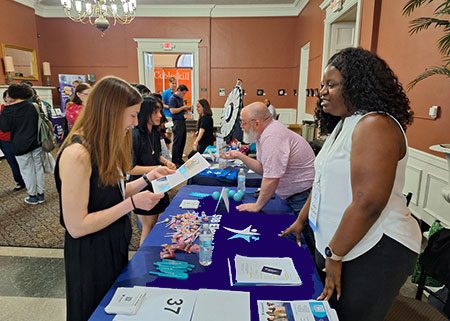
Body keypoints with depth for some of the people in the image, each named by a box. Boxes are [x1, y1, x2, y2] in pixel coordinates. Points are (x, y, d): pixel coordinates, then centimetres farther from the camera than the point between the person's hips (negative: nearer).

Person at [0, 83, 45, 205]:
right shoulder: (32, 106, -2)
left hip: (21, 146, -3)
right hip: (36, 143, 3)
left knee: (27, 171, 8)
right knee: (38, 168, 12)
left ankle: (32, 196, 18)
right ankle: (40, 194, 20)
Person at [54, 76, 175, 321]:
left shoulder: (103, 147, 1)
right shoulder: (77, 154, -28)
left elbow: (111, 195, 4)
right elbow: (76, 226, -26)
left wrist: (148, 178, -2)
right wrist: (133, 203, -26)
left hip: (115, 246, 8)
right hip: (91, 257, -8)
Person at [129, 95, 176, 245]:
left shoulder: (156, 133, 4)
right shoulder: (134, 136, -20)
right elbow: (130, 168, -21)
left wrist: (166, 161, 0)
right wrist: (157, 169, -21)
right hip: (142, 188, -7)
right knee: (149, 227, 7)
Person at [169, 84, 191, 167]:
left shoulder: (180, 98, 17)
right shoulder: (172, 98, -11)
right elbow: (172, 111, -20)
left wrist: (187, 108, 8)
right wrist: (183, 107, -15)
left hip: (182, 121, 9)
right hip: (177, 122, -9)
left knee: (182, 141, 12)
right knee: (177, 142, -7)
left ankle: (179, 159, 22)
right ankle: (174, 161, 0)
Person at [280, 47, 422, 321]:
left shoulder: (375, 125, -21)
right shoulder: (344, 125, 11)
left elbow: (368, 203, -26)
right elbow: (325, 181, 16)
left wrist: (335, 256, -18)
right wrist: (301, 221, 17)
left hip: (375, 252, -9)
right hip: (335, 246, 9)